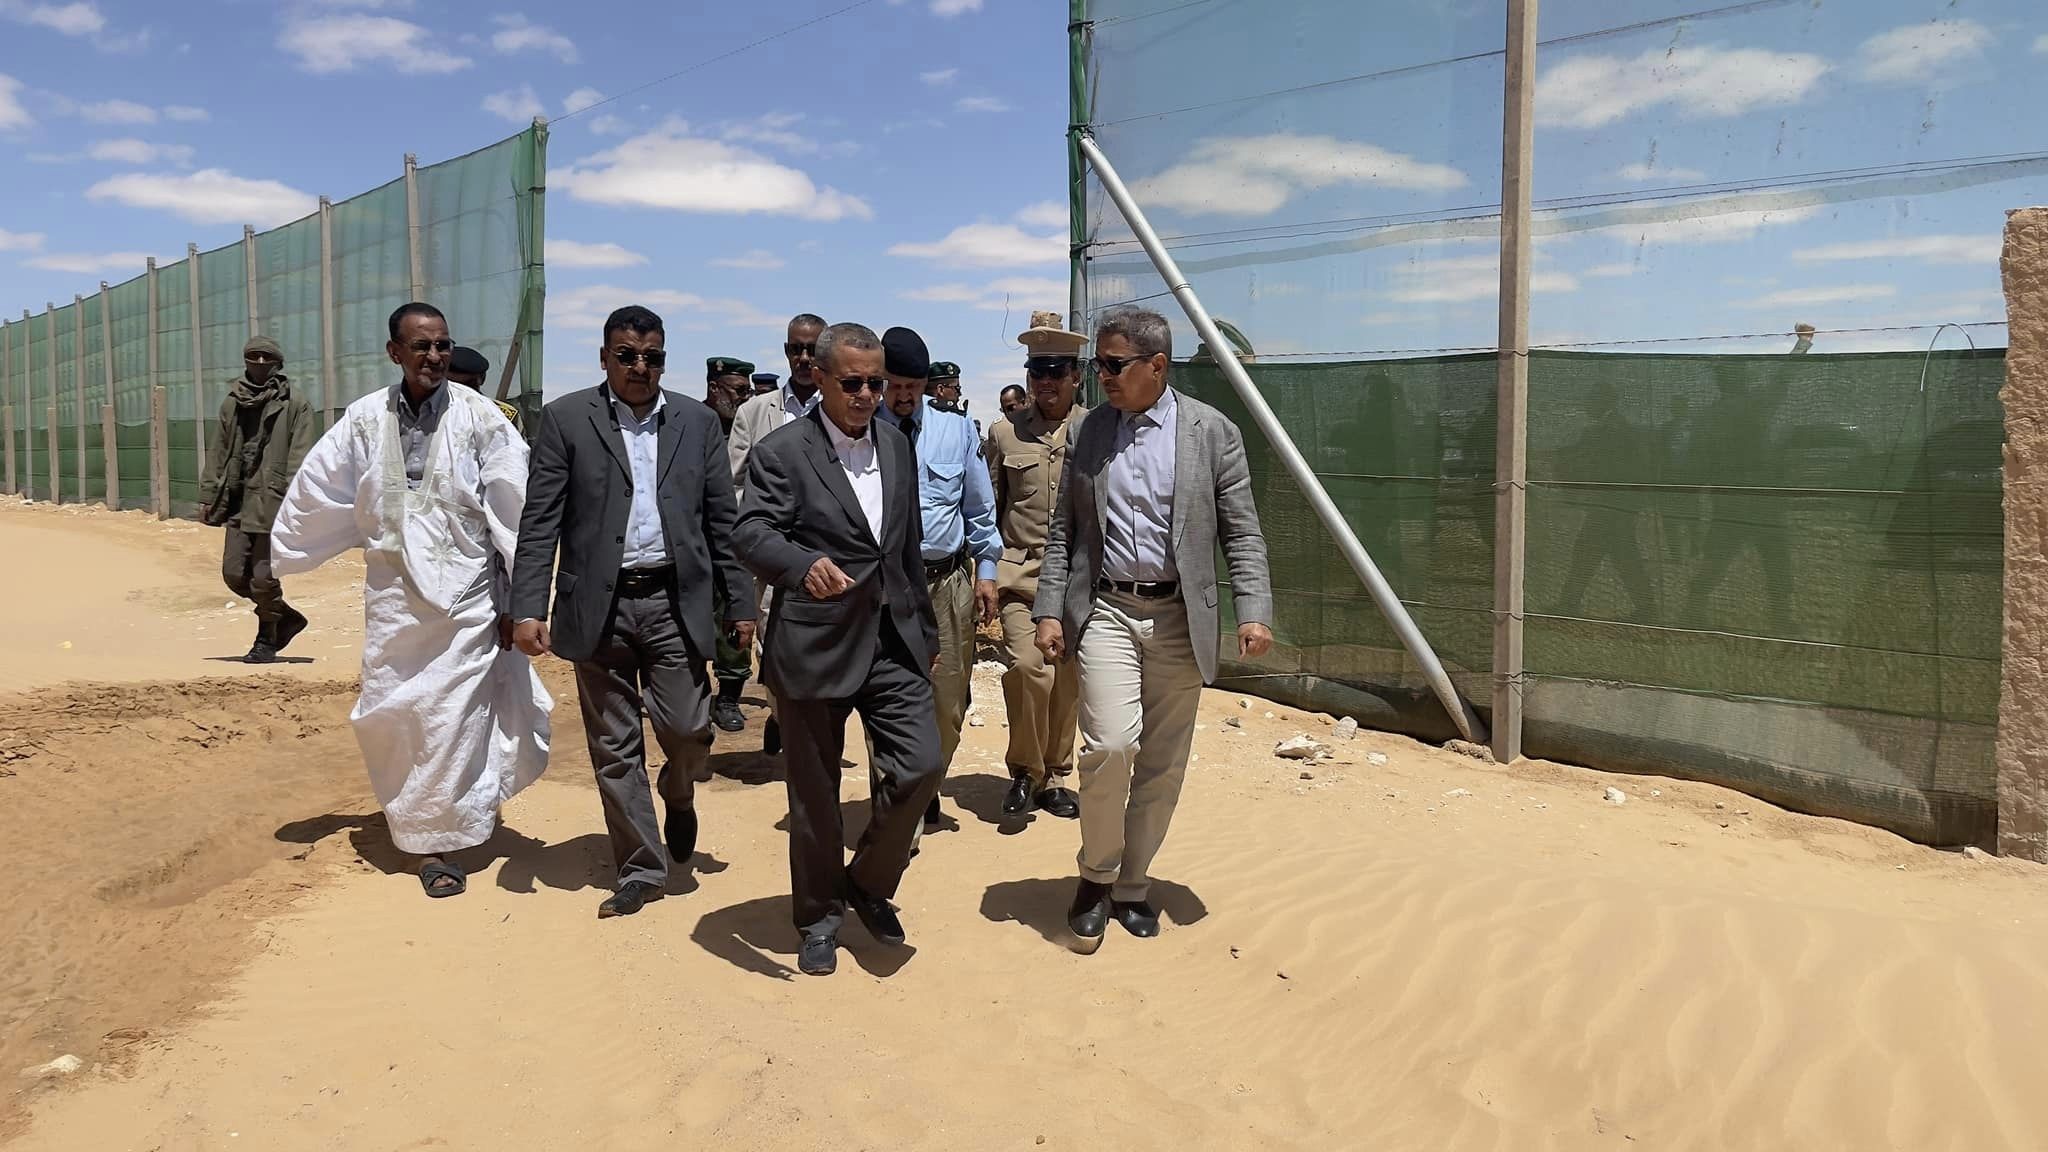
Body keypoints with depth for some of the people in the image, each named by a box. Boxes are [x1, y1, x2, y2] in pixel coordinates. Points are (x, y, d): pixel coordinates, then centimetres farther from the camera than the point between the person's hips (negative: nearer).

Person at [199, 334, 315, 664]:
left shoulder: (296, 404, -2)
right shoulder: (232, 403, 14)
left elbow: (300, 457, -8)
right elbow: (218, 452, 18)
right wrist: (209, 495, 12)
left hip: (273, 503, -6)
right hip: (238, 503, 6)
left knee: (263, 577, -4)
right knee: (234, 573, 5)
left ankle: (266, 641, 15)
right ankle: (286, 616, 26)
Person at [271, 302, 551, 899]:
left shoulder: (480, 418, -6)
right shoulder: (364, 419, 2)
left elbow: (514, 508, -6)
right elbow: (318, 493, 12)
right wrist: (279, 559, 20)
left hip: (465, 594, -3)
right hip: (392, 591, 3)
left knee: (454, 719, -1)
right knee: (390, 713, 6)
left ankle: (438, 839, 15)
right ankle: (417, 822, 28)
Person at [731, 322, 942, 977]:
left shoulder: (897, 447, 12)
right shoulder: (781, 452, -7)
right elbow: (752, 533, -21)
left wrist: (926, 630, 20)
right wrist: (806, 564, -41)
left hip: (894, 640, 5)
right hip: (815, 645, -4)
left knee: (919, 766, -5)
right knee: (814, 792, 8)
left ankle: (869, 884, 21)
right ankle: (819, 916, 29)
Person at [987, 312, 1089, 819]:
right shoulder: (1003, 432, 7)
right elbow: (988, 510, 11)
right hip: (1019, 571, 0)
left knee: (1067, 680, 6)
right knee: (1027, 666, -17)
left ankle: (1057, 776, 25)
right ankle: (1025, 771, 4)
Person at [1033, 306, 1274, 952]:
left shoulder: (1212, 431, 0)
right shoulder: (1092, 430, 7)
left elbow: (1241, 533, 0)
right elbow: (1064, 530, 9)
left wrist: (1253, 611, -10)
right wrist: (1049, 610, 2)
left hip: (1179, 617, 0)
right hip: (1106, 610, 0)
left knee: (1163, 765, 7)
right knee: (1110, 744, -16)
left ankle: (1132, 885, 25)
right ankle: (1096, 875, 7)